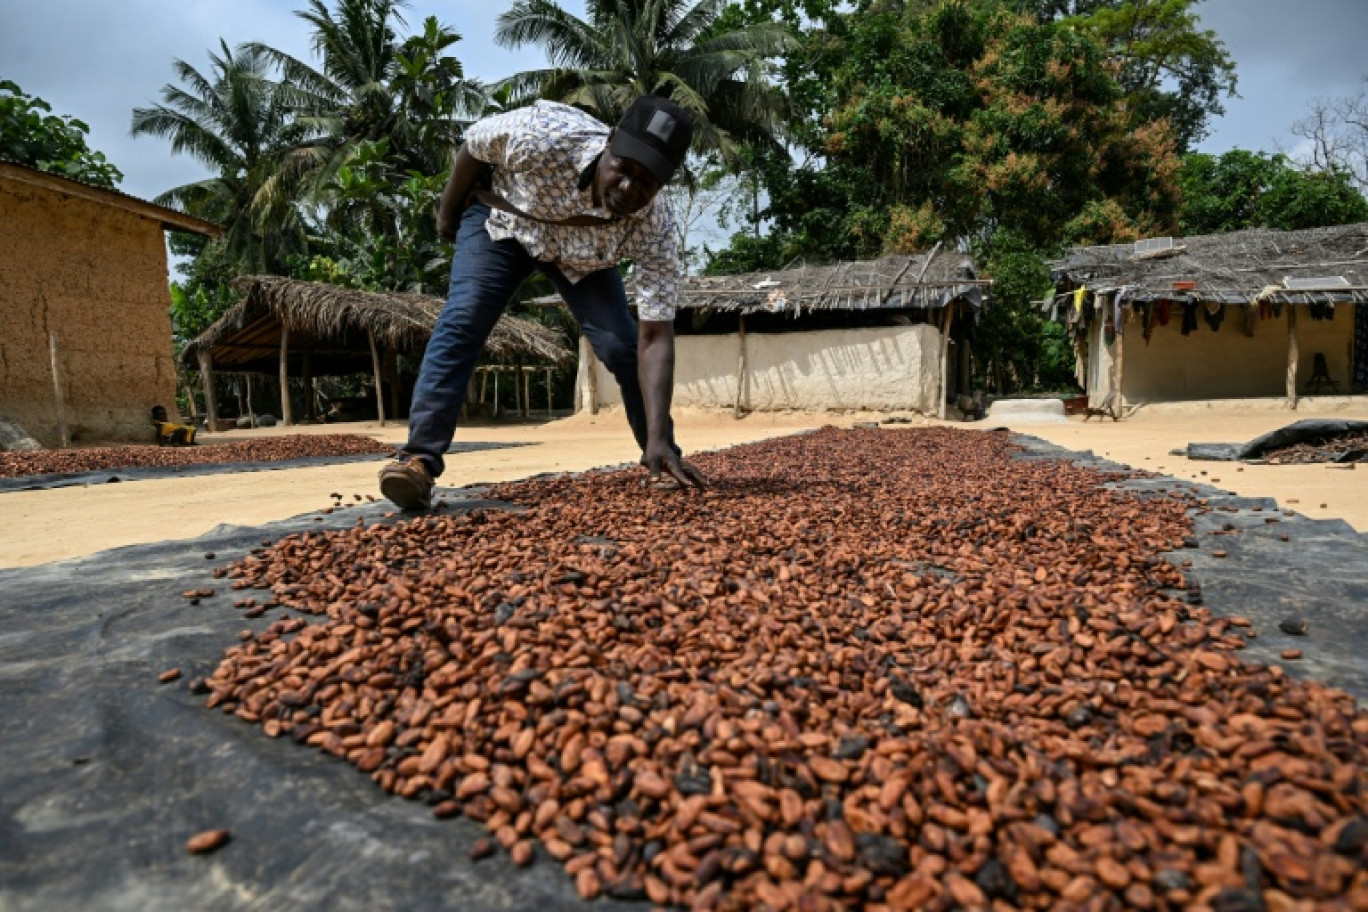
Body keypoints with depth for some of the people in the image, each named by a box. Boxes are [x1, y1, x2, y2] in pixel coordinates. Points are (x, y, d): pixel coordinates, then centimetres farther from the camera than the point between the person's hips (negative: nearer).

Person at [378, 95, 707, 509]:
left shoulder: (655, 227, -33)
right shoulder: (545, 134, -39)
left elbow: (654, 338, -33)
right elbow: (474, 143, -16)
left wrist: (659, 439, -39)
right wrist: (447, 213, -2)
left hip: (583, 254, 1)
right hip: (503, 221, 0)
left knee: (621, 345, -13)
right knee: (461, 321, -20)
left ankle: (661, 460, 5)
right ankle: (418, 459, -20)